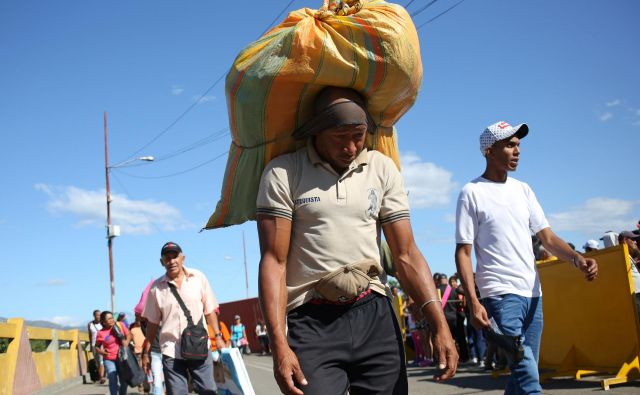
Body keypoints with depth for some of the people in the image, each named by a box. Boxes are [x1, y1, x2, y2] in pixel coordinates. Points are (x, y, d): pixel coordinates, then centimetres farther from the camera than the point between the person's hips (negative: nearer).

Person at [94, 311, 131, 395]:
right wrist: (101, 352, -14)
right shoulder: (101, 333, -8)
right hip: (109, 360, -2)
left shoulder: (120, 325, -3)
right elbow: (97, 346, 5)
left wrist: (126, 342, -15)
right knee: (113, 380, -11)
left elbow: (128, 335, 4)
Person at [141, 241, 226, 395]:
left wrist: (217, 336, 1)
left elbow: (209, 311, 6)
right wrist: (146, 352, 6)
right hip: (171, 351, 0)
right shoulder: (156, 287, 0)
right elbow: (152, 323, 6)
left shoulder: (199, 278, 0)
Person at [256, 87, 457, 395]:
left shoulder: (383, 169, 6)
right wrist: (279, 345, -16)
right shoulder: (283, 173, -3)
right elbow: (273, 261, -8)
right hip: (312, 322, -3)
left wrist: (440, 326, -5)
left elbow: (406, 255, 4)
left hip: (374, 315, 3)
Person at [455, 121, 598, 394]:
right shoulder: (472, 193, -3)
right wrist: (473, 302, -15)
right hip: (501, 294, -6)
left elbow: (547, 237, 10)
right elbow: (463, 252, -6)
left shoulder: (522, 190, 14)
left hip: (533, 294, 7)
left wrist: (577, 259, -11)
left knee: (523, 373, 11)